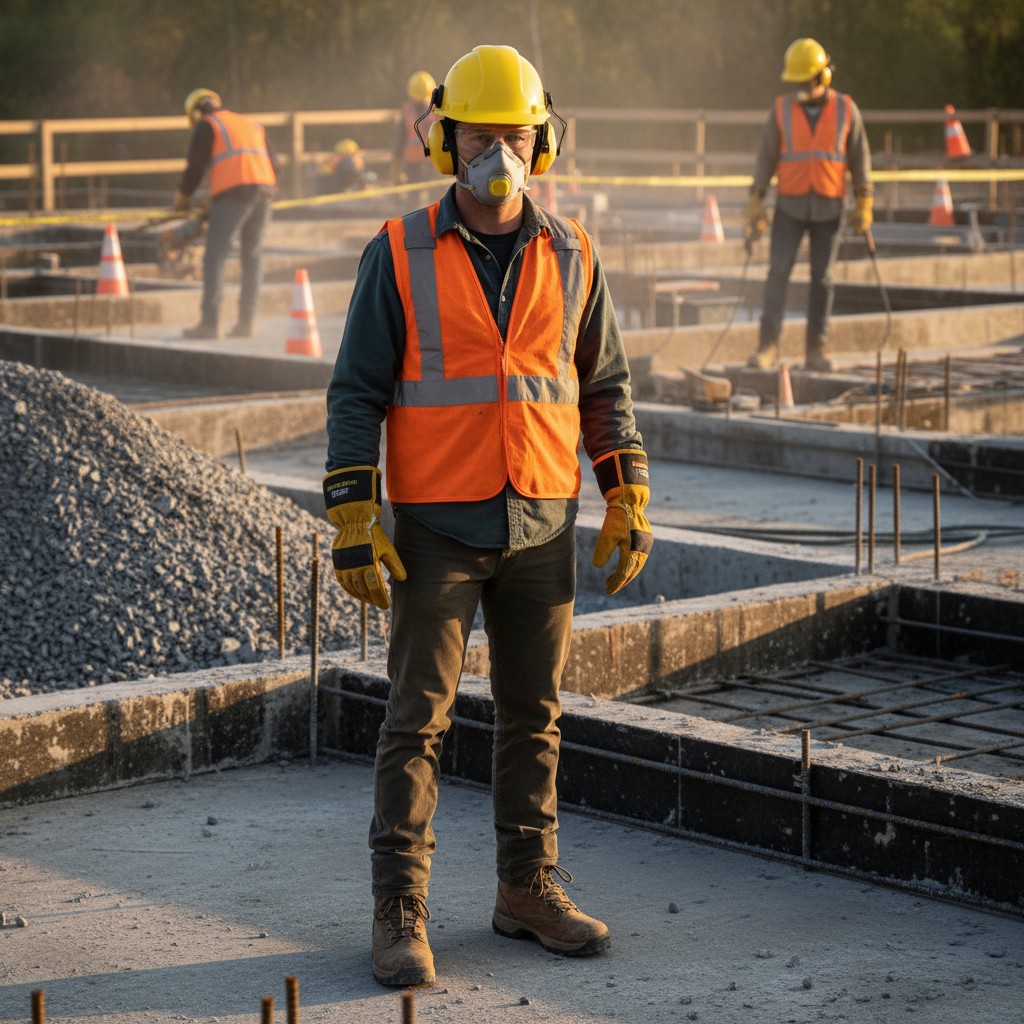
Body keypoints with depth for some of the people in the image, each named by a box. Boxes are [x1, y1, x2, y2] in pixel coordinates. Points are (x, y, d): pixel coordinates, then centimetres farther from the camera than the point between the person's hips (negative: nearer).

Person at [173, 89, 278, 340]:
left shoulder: (207, 125, 10)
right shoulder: (251, 124, 28)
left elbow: (195, 165, 5)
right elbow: (272, 162, 21)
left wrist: (182, 197, 17)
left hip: (233, 192, -6)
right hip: (265, 190, 6)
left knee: (214, 256, -6)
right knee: (252, 256, 12)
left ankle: (211, 322, -15)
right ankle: (246, 321, 10)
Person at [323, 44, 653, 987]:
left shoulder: (570, 257, 4)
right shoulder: (399, 257, -5)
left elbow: (605, 386, 11)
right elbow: (358, 394, -5)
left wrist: (629, 502, 3)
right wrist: (353, 521, -12)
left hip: (543, 527, 3)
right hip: (437, 527, -3)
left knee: (533, 716, 10)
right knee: (416, 720, -2)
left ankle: (529, 891, 21)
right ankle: (400, 913, 3)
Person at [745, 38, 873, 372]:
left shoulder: (845, 110, -1)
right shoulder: (781, 110, -1)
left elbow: (859, 157, 4)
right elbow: (766, 157, 2)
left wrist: (864, 203, 0)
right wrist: (756, 205, -3)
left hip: (829, 207, 0)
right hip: (790, 205, 0)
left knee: (822, 277, 2)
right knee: (778, 272, -9)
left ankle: (816, 349, 7)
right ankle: (768, 345, -8)